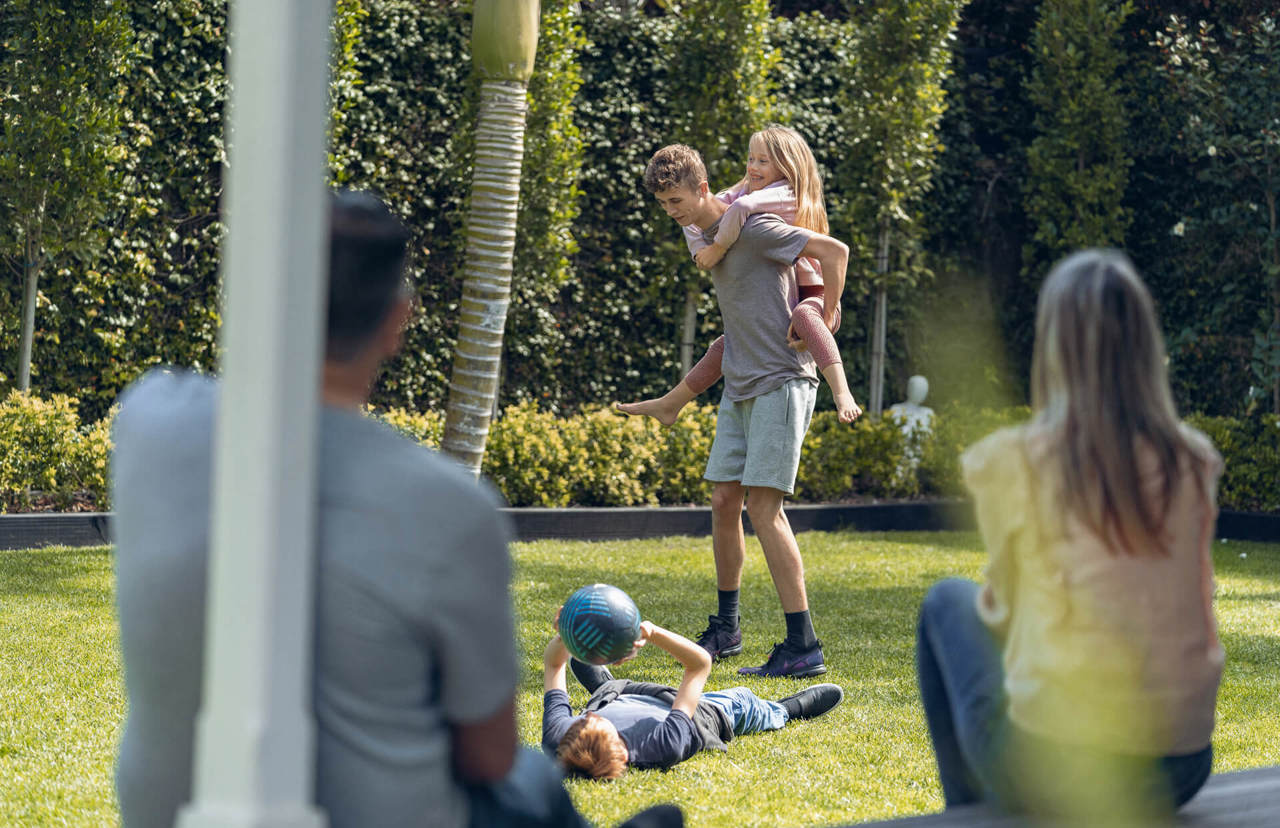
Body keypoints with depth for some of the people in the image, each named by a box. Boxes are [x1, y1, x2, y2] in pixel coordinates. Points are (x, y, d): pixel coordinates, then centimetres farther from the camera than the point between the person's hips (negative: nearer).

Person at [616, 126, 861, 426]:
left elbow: (743, 207, -39)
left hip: (813, 299, -9)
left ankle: (842, 395, -57)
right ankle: (669, 405, 33)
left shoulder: (786, 195, -20)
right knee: (724, 347, 17)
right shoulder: (744, 191, 6)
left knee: (803, 315, -41)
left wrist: (718, 248, -30)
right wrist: (701, 253, -9)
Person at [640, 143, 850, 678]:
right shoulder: (707, 236, 13)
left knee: (763, 507, -14)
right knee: (724, 501, 9)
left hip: (781, 383, -9)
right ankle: (726, 629, 24)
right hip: (740, 387, 9)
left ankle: (804, 647, -14)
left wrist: (825, 316, -7)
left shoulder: (751, 227, -14)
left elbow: (834, 251, -17)